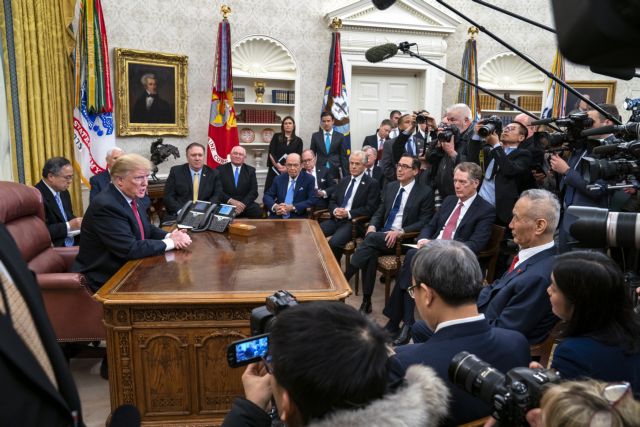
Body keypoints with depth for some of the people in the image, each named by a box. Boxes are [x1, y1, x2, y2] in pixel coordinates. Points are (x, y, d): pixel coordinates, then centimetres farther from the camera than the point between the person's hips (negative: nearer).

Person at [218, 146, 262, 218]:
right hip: (226, 204, -1)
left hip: (245, 204, 1)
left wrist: (243, 204, -15)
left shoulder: (250, 170, 12)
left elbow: (254, 191, 2)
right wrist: (231, 201, -17)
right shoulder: (221, 169, 8)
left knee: (257, 211, -30)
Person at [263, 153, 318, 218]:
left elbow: (312, 200, -6)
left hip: (298, 218, -2)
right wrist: (275, 206, -14)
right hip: (277, 217, 2)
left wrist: (292, 207, -18)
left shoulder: (309, 179, 3)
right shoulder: (279, 179, 12)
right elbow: (267, 196, 9)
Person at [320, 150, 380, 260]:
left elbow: (370, 208, -9)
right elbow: (332, 200, 18)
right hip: (336, 219, 6)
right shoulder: (344, 180, 19)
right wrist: (335, 210, -6)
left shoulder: (372, 184, -1)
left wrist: (348, 214, -17)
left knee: (334, 243, -31)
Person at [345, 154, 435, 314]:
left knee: (371, 238, -31)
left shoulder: (425, 192, -1)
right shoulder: (390, 187, 16)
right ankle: (366, 302, -21)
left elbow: (424, 222, -6)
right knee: (370, 252, -29)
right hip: (381, 234, 5)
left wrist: (400, 232, -19)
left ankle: (344, 279, -24)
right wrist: (372, 225, -4)